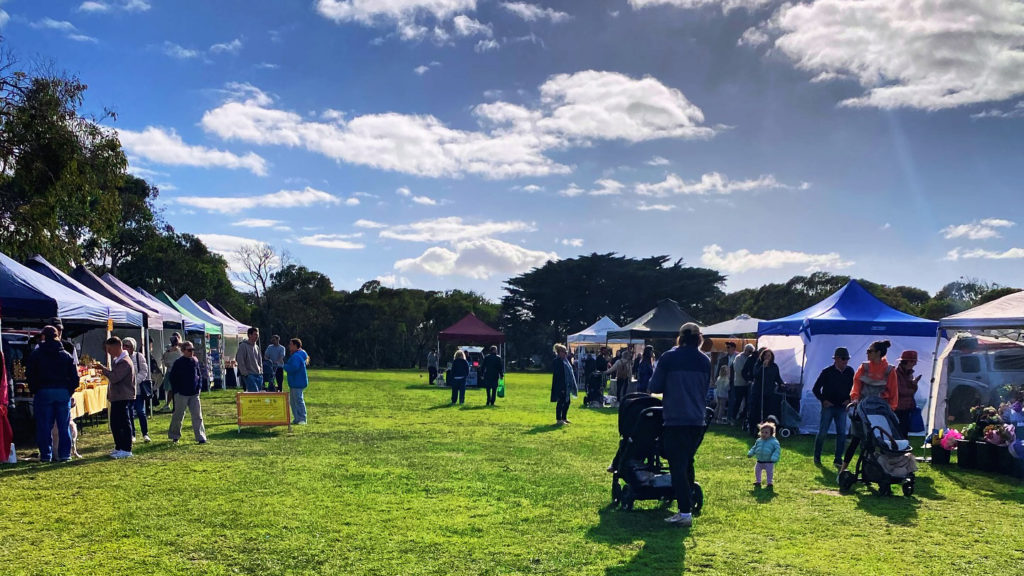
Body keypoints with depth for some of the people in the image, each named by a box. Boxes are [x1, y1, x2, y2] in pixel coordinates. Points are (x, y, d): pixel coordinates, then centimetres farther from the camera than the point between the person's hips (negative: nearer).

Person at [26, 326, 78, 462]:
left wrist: (34, 391, 8)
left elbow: (29, 375, -1)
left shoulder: (35, 354, 1)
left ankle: (46, 455, 6)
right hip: (63, 393, 1)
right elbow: (75, 376, 3)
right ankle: (64, 454, 6)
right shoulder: (66, 355, 6)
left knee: (44, 426, 5)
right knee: (64, 426, 6)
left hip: (43, 393, -1)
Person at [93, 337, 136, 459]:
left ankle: (126, 450, 0)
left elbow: (115, 378, -23)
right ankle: (119, 448, 23)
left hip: (124, 398, -10)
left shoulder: (125, 362, -17)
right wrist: (103, 370, 10)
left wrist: (103, 368, -14)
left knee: (124, 423, -5)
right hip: (116, 398, 10)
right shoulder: (116, 360, 16)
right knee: (114, 423, 14)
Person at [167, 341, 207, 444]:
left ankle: (201, 437, 1)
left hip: (194, 394, 4)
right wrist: (176, 390, -6)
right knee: (178, 415, 8)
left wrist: (199, 386, 5)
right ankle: (174, 436, 24)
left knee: (197, 416, 0)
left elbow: (199, 375, 16)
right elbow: (171, 377, -3)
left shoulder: (195, 361, 5)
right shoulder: (178, 363, -7)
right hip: (181, 394, -3)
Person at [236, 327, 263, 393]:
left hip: (258, 374, 7)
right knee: (255, 392, -17)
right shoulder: (243, 346, -6)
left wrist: (261, 371, 10)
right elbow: (240, 361, -11)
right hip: (249, 375, -7)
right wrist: (245, 374, -15)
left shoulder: (257, 347, 16)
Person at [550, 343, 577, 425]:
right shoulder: (557, 361, -16)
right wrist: (561, 388, -23)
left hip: (566, 386, 10)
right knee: (560, 402, -3)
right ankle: (559, 420, 5)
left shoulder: (565, 360, 13)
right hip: (560, 387, -10)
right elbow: (557, 375, -20)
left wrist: (571, 385, 15)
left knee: (567, 402, 13)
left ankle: (564, 418, 24)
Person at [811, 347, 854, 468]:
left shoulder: (849, 371, 2)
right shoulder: (827, 372, -9)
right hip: (828, 407, -3)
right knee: (822, 432, -1)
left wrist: (848, 399, 3)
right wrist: (823, 400, -8)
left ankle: (838, 459, 9)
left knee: (842, 433, -1)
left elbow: (853, 387, 16)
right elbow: (815, 389, -1)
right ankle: (817, 457, 14)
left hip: (842, 407, 3)